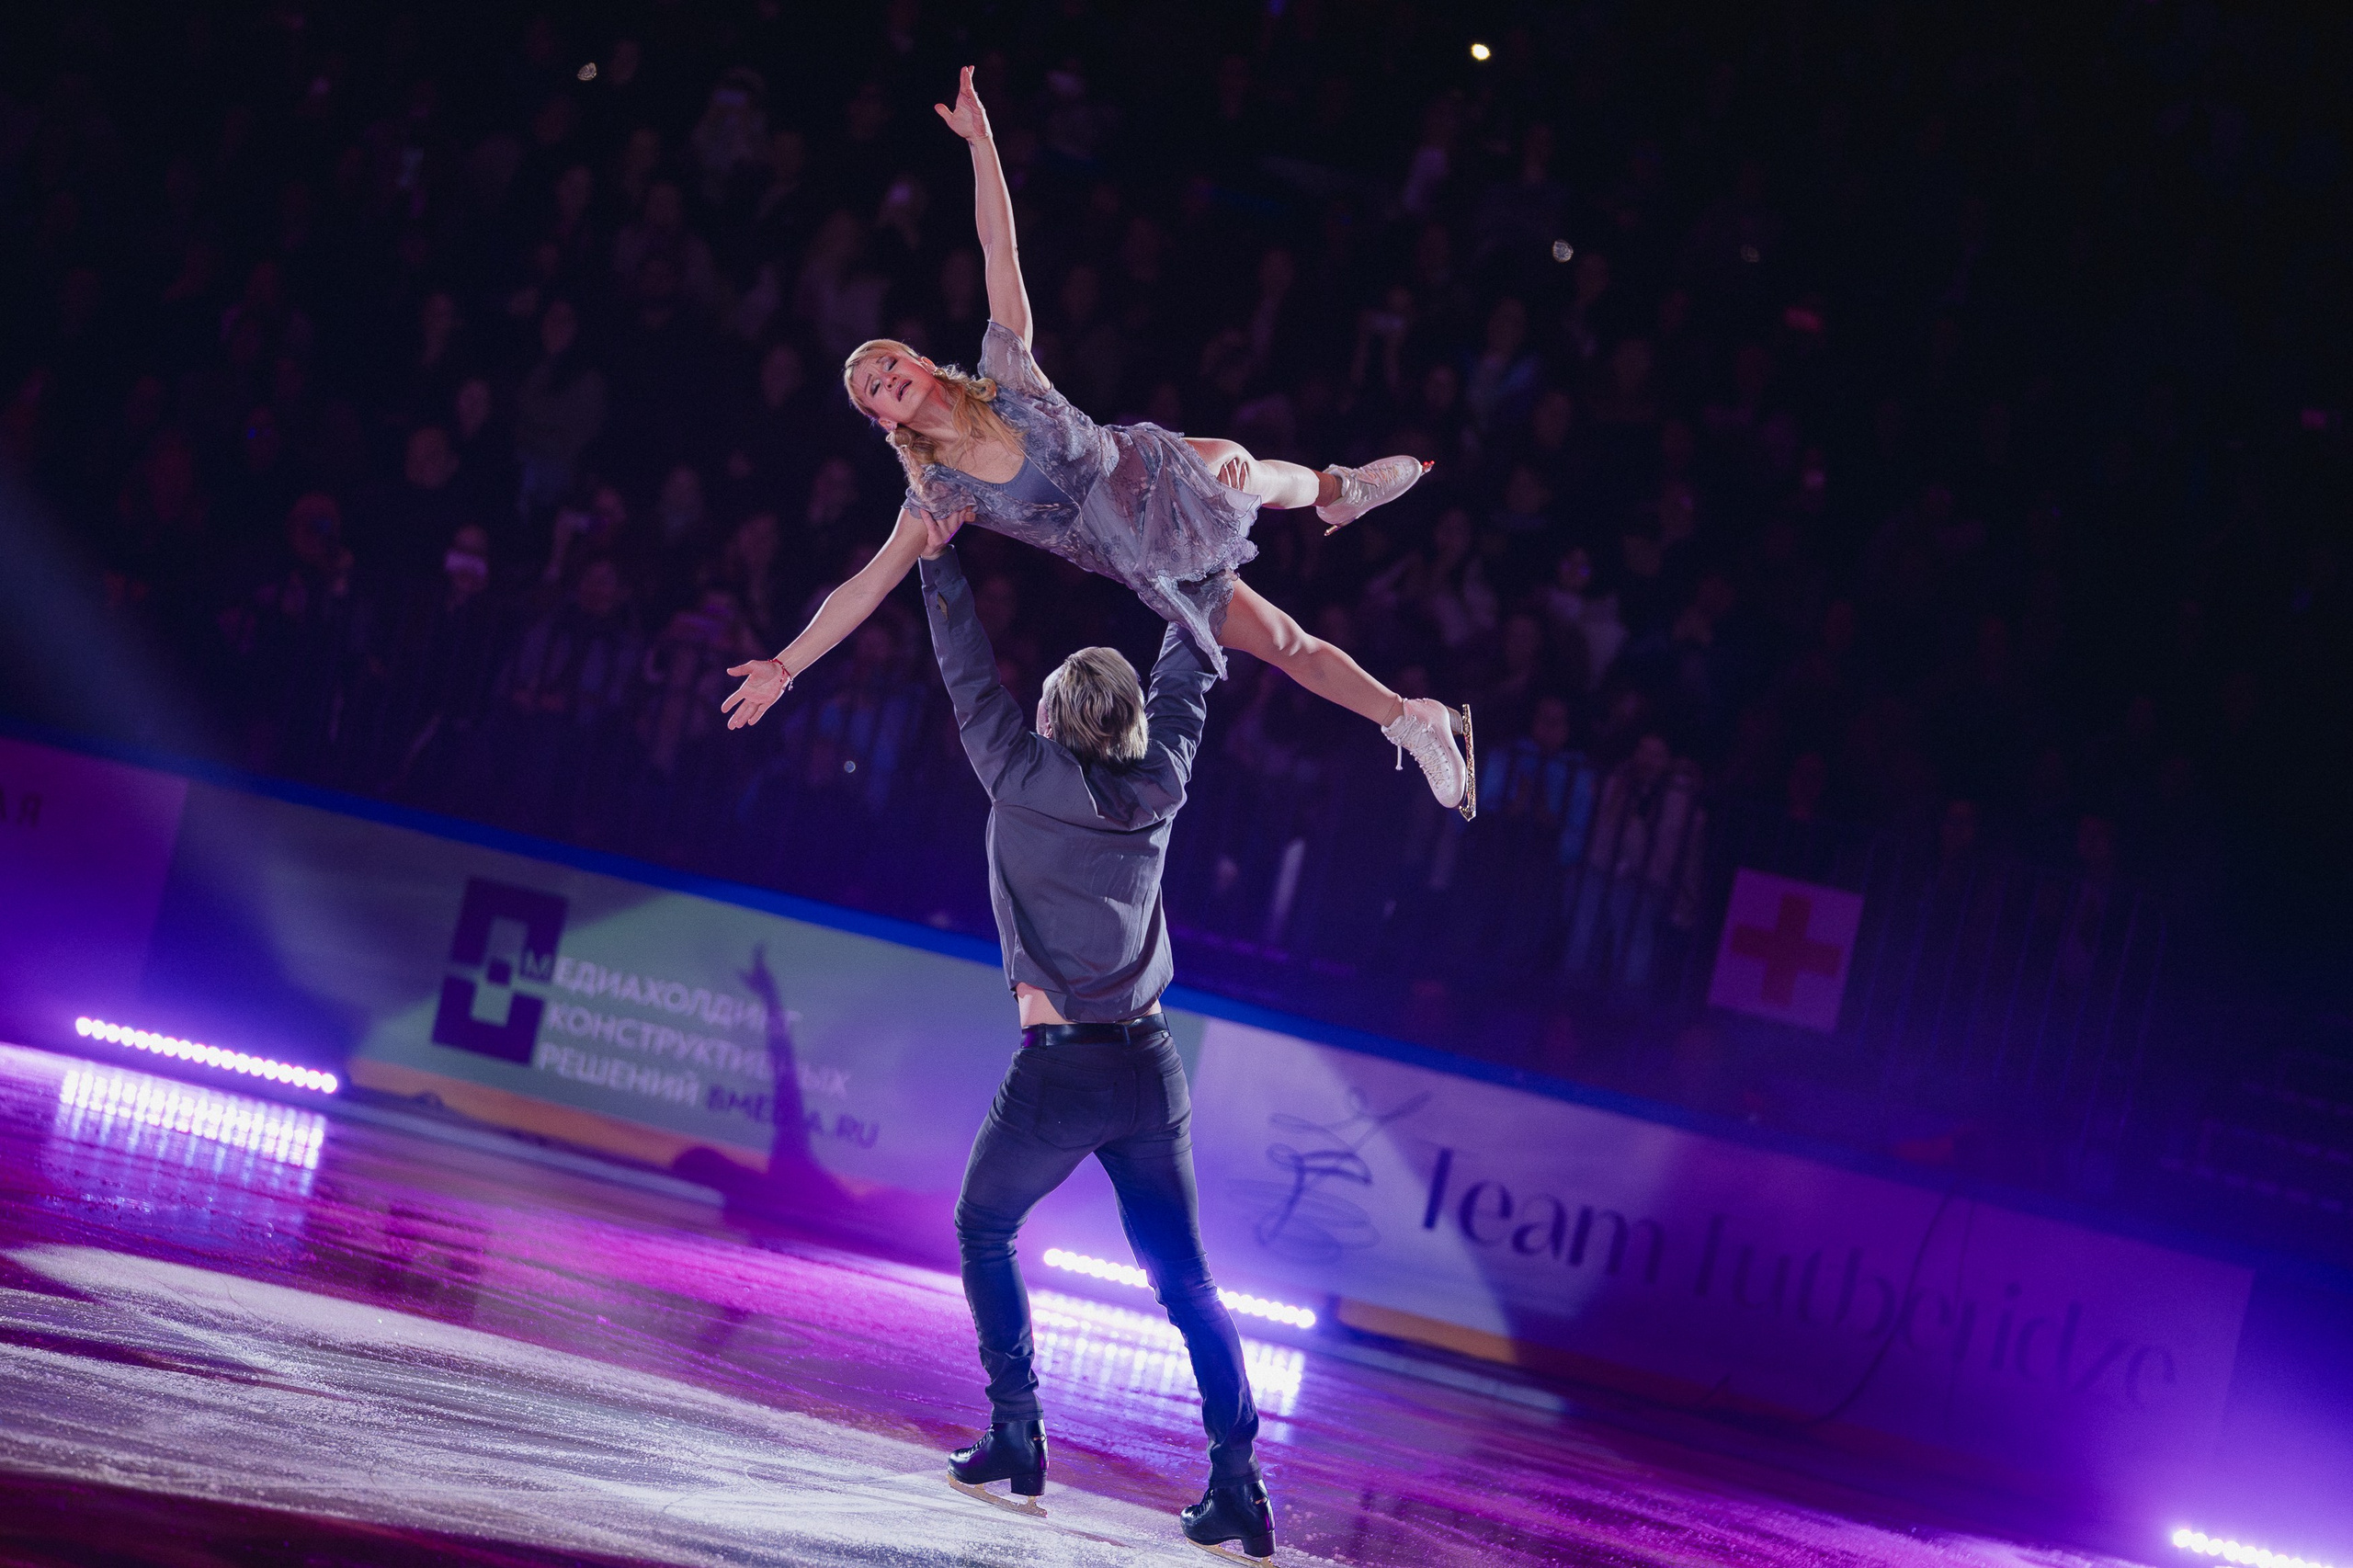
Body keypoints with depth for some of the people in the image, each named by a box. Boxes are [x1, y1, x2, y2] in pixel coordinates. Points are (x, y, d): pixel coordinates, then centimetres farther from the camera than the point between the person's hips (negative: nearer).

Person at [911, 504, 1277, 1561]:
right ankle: (1238, 1483, -6)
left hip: (1058, 1072, -4)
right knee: (1185, 1280, 5)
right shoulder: (1159, 787, 5)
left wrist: (938, 561, 11)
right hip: (1151, 1070, 4)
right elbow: (1188, 678, 18)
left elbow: (972, 681, 4)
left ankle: (1017, 1437, 9)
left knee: (983, 1232, 19)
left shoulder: (1024, 783, -6)